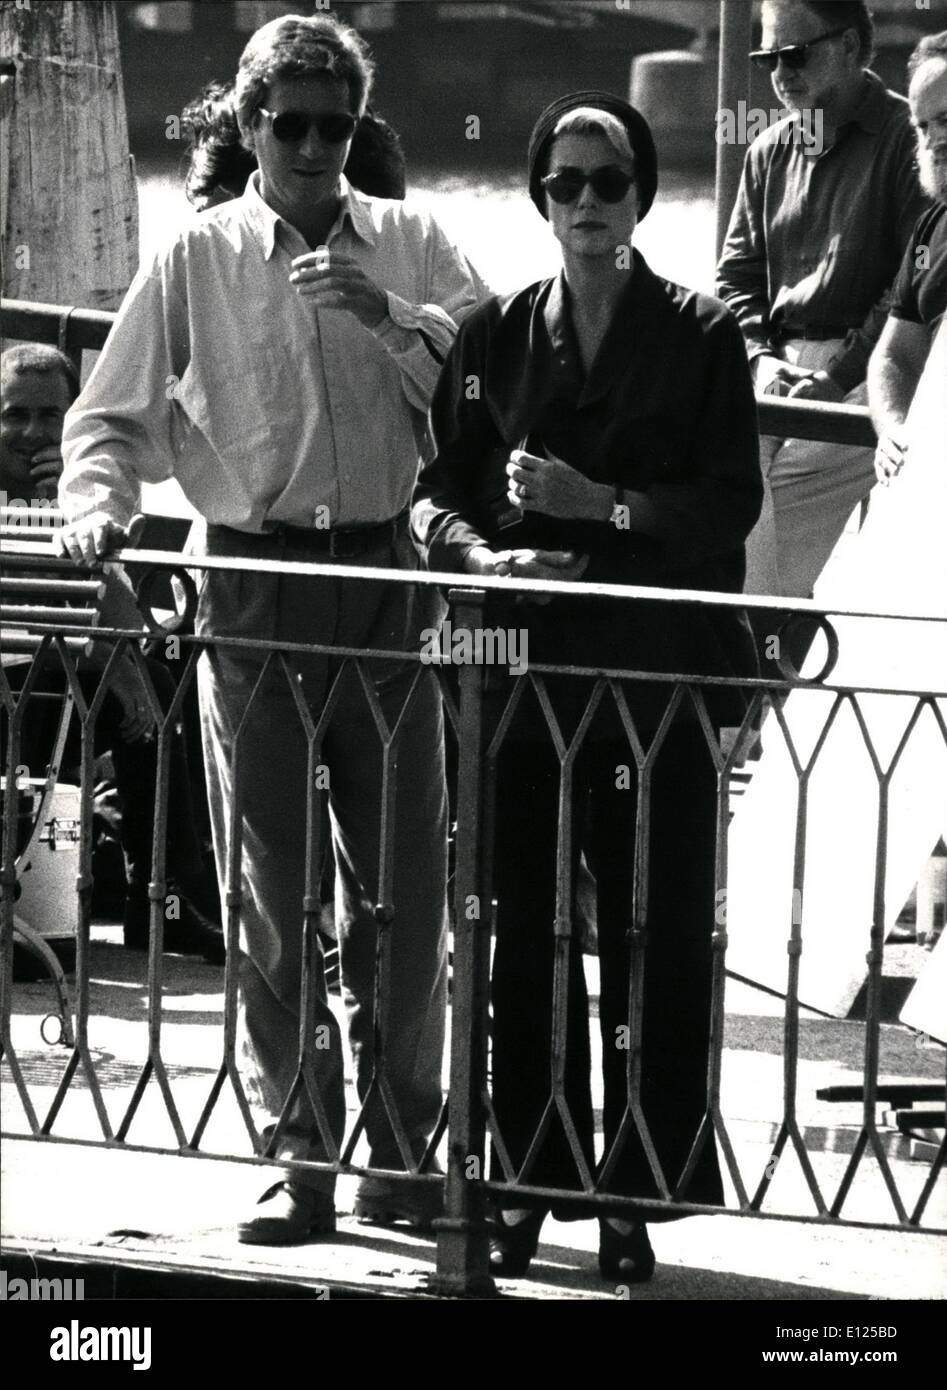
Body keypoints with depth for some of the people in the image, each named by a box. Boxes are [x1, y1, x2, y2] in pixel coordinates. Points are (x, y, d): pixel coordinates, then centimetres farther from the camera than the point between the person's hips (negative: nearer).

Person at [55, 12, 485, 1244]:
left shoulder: (408, 246, 7)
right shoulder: (198, 260, 5)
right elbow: (112, 418, 5)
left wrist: (389, 316, -19)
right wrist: (99, 504, -14)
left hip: (386, 576, 1)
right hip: (256, 580, -1)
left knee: (405, 884, 3)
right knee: (272, 888, 0)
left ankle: (401, 1147, 14)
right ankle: (299, 1157, 5)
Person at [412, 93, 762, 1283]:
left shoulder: (701, 338, 2)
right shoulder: (494, 337, 11)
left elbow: (728, 507, -4)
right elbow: (437, 490, 8)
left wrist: (597, 504, -16)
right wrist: (482, 553, -12)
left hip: (658, 673, -2)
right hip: (526, 664, 2)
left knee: (653, 937, -3)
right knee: (525, 935, 3)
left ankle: (635, 1197, 3)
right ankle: (525, 1185, 11)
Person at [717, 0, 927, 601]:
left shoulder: (905, 137, -2)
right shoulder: (770, 152, 21)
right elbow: (738, 275, 22)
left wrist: (839, 376, -15)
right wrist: (760, 358, 2)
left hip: (861, 373, -6)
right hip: (781, 366, 6)